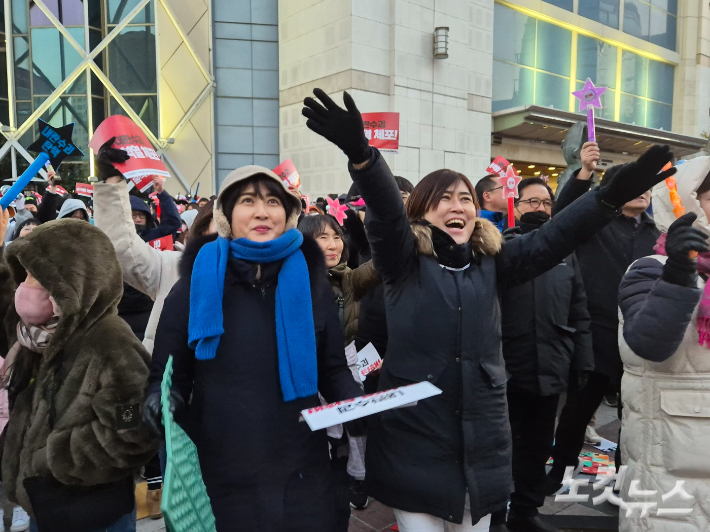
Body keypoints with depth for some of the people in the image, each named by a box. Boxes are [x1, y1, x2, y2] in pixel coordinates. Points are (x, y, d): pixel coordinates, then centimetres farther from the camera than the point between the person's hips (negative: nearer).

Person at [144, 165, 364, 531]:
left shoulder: (311, 283, 2)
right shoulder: (196, 284, -3)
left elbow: (333, 369, 7)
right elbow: (168, 373, 4)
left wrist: (357, 403, -12)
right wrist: (162, 398, -18)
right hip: (218, 476, -1)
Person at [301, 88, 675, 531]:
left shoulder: (491, 263, 6)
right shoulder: (404, 261, -4)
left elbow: (552, 239, -4)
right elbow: (386, 209, -21)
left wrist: (614, 194, -16)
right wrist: (359, 151, -38)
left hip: (481, 442, 4)